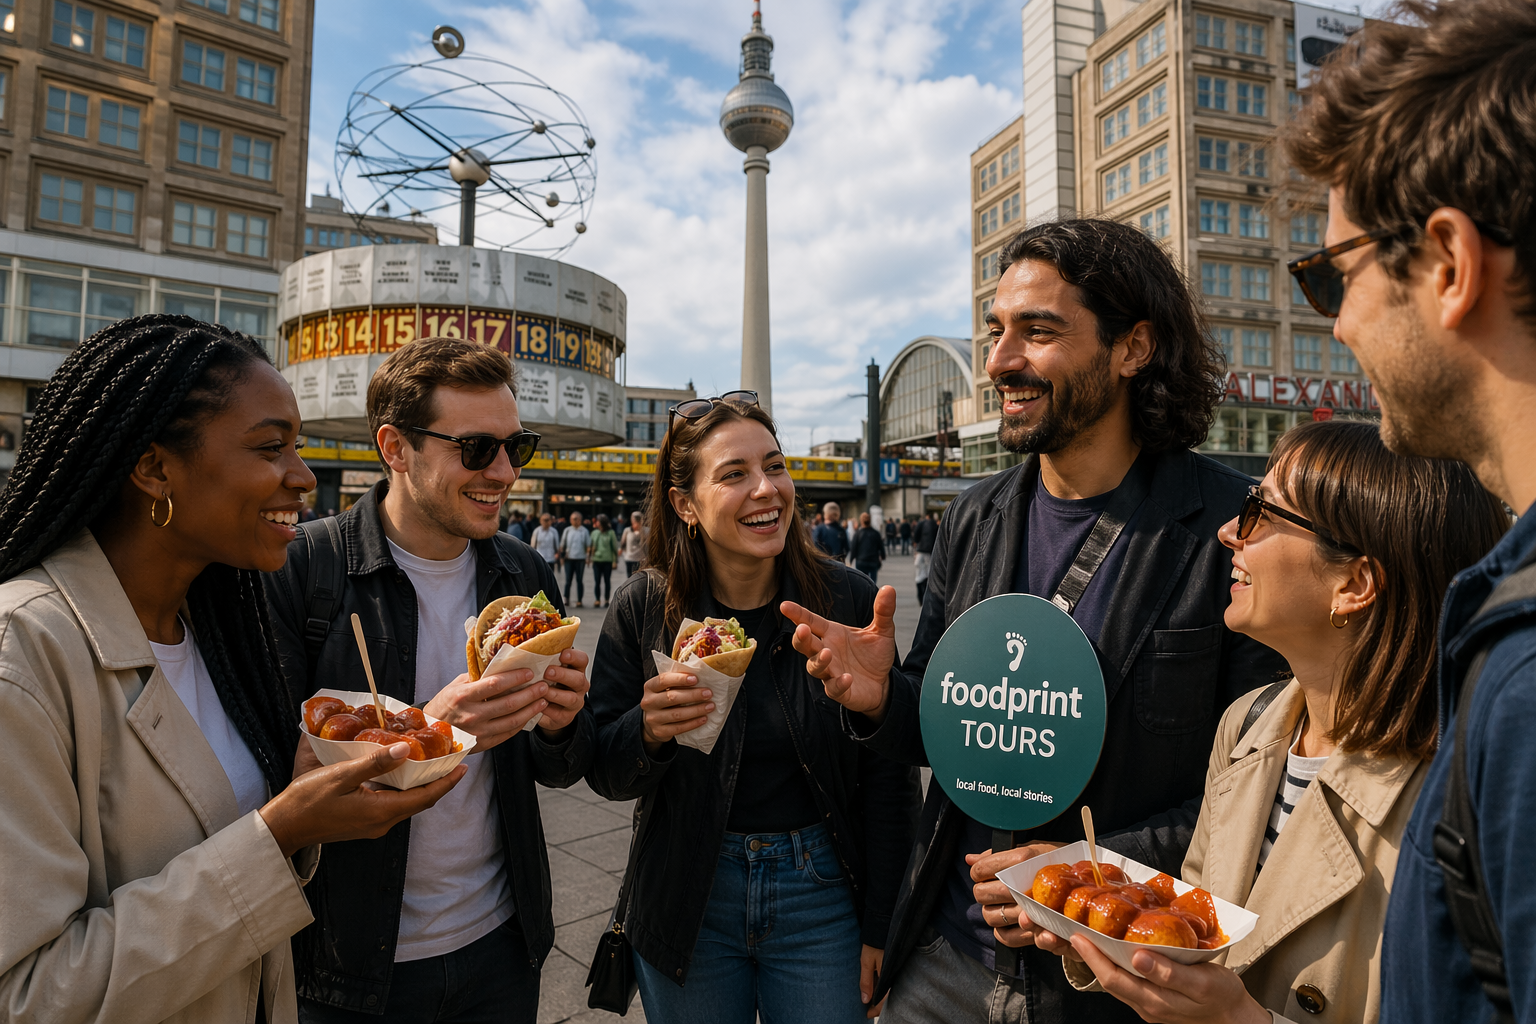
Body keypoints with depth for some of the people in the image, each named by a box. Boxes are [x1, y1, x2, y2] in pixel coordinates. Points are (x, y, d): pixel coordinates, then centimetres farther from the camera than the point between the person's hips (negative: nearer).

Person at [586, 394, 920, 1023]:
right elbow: (606, 775, -5)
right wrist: (647, 733, -27)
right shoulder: (643, 608, -10)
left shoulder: (848, 600, -13)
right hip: (687, 897, 1)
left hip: (820, 895, 0)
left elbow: (888, 780, -6)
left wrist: (879, 930, -3)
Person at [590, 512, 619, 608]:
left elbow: (615, 546, -1)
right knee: (597, 581, 1)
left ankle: (607, 600, 14)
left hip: (607, 560, -3)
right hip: (596, 560, 3)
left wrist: (615, 560, -3)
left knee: (607, 581, 6)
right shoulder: (594, 533, 7)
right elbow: (591, 546, 13)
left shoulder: (611, 533, -3)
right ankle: (597, 600, 6)